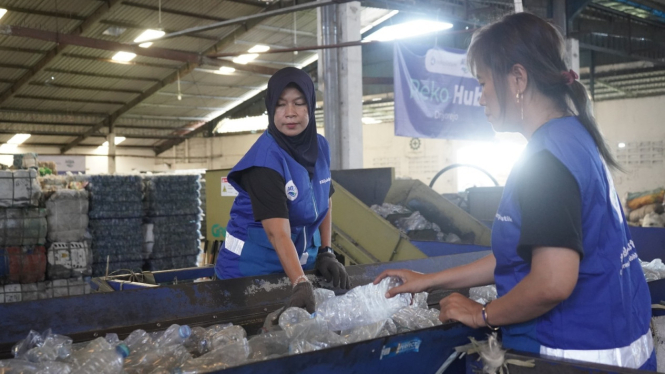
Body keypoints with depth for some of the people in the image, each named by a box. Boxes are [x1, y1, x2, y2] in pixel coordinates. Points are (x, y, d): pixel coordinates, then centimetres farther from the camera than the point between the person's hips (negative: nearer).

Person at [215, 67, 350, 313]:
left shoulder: (320, 147, -4)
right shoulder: (266, 158, -25)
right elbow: (278, 232, -33)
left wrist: (325, 253, 3)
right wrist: (301, 284, -43)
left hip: (300, 262, 7)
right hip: (253, 266, -6)